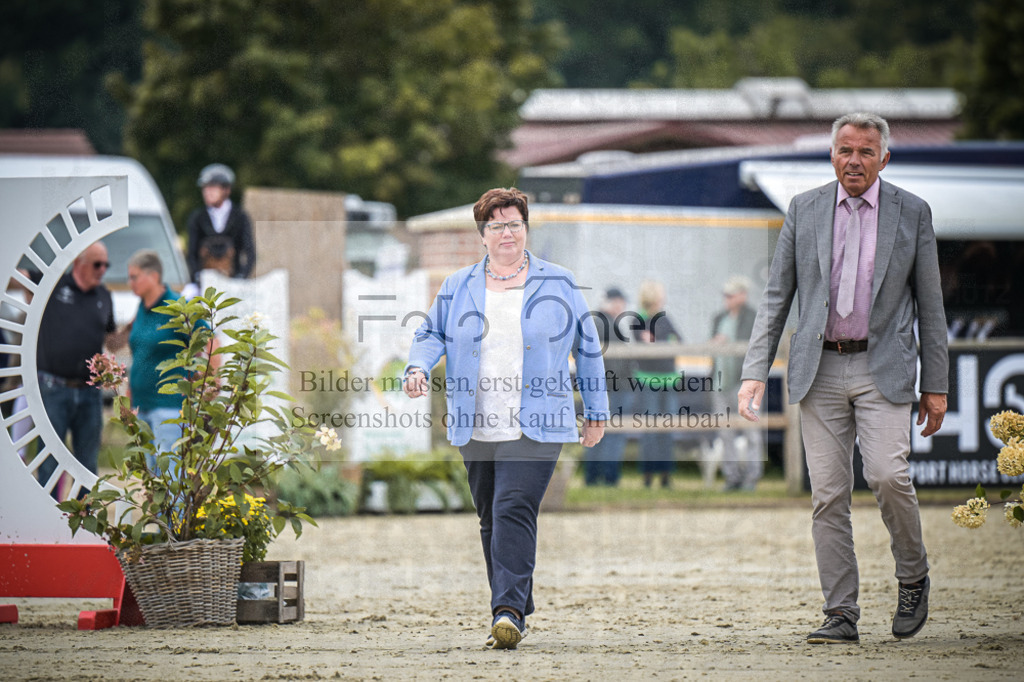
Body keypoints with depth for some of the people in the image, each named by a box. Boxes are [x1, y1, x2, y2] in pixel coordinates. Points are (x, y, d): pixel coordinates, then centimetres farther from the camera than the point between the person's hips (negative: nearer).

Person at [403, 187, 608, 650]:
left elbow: (587, 348, 13)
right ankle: (515, 610, 20)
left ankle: (509, 612, -24)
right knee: (491, 520, 8)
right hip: (476, 429, 4)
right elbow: (431, 333, 17)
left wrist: (595, 412, 12)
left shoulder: (558, 285, 7)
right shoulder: (458, 288, 12)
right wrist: (418, 368, -6)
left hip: (534, 427, -4)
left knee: (513, 510, -18)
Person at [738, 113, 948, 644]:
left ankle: (912, 578, 7)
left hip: (883, 369, -2)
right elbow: (776, 297, 8)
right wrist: (755, 372, -2)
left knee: (888, 475, -18)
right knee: (828, 494, -1)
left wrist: (936, 386, 4)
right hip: (820, 370, 2)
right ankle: (841, 615, 4)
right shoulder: (804, 210, 7)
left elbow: (930, 304, 7)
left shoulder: (911, 213, 4)